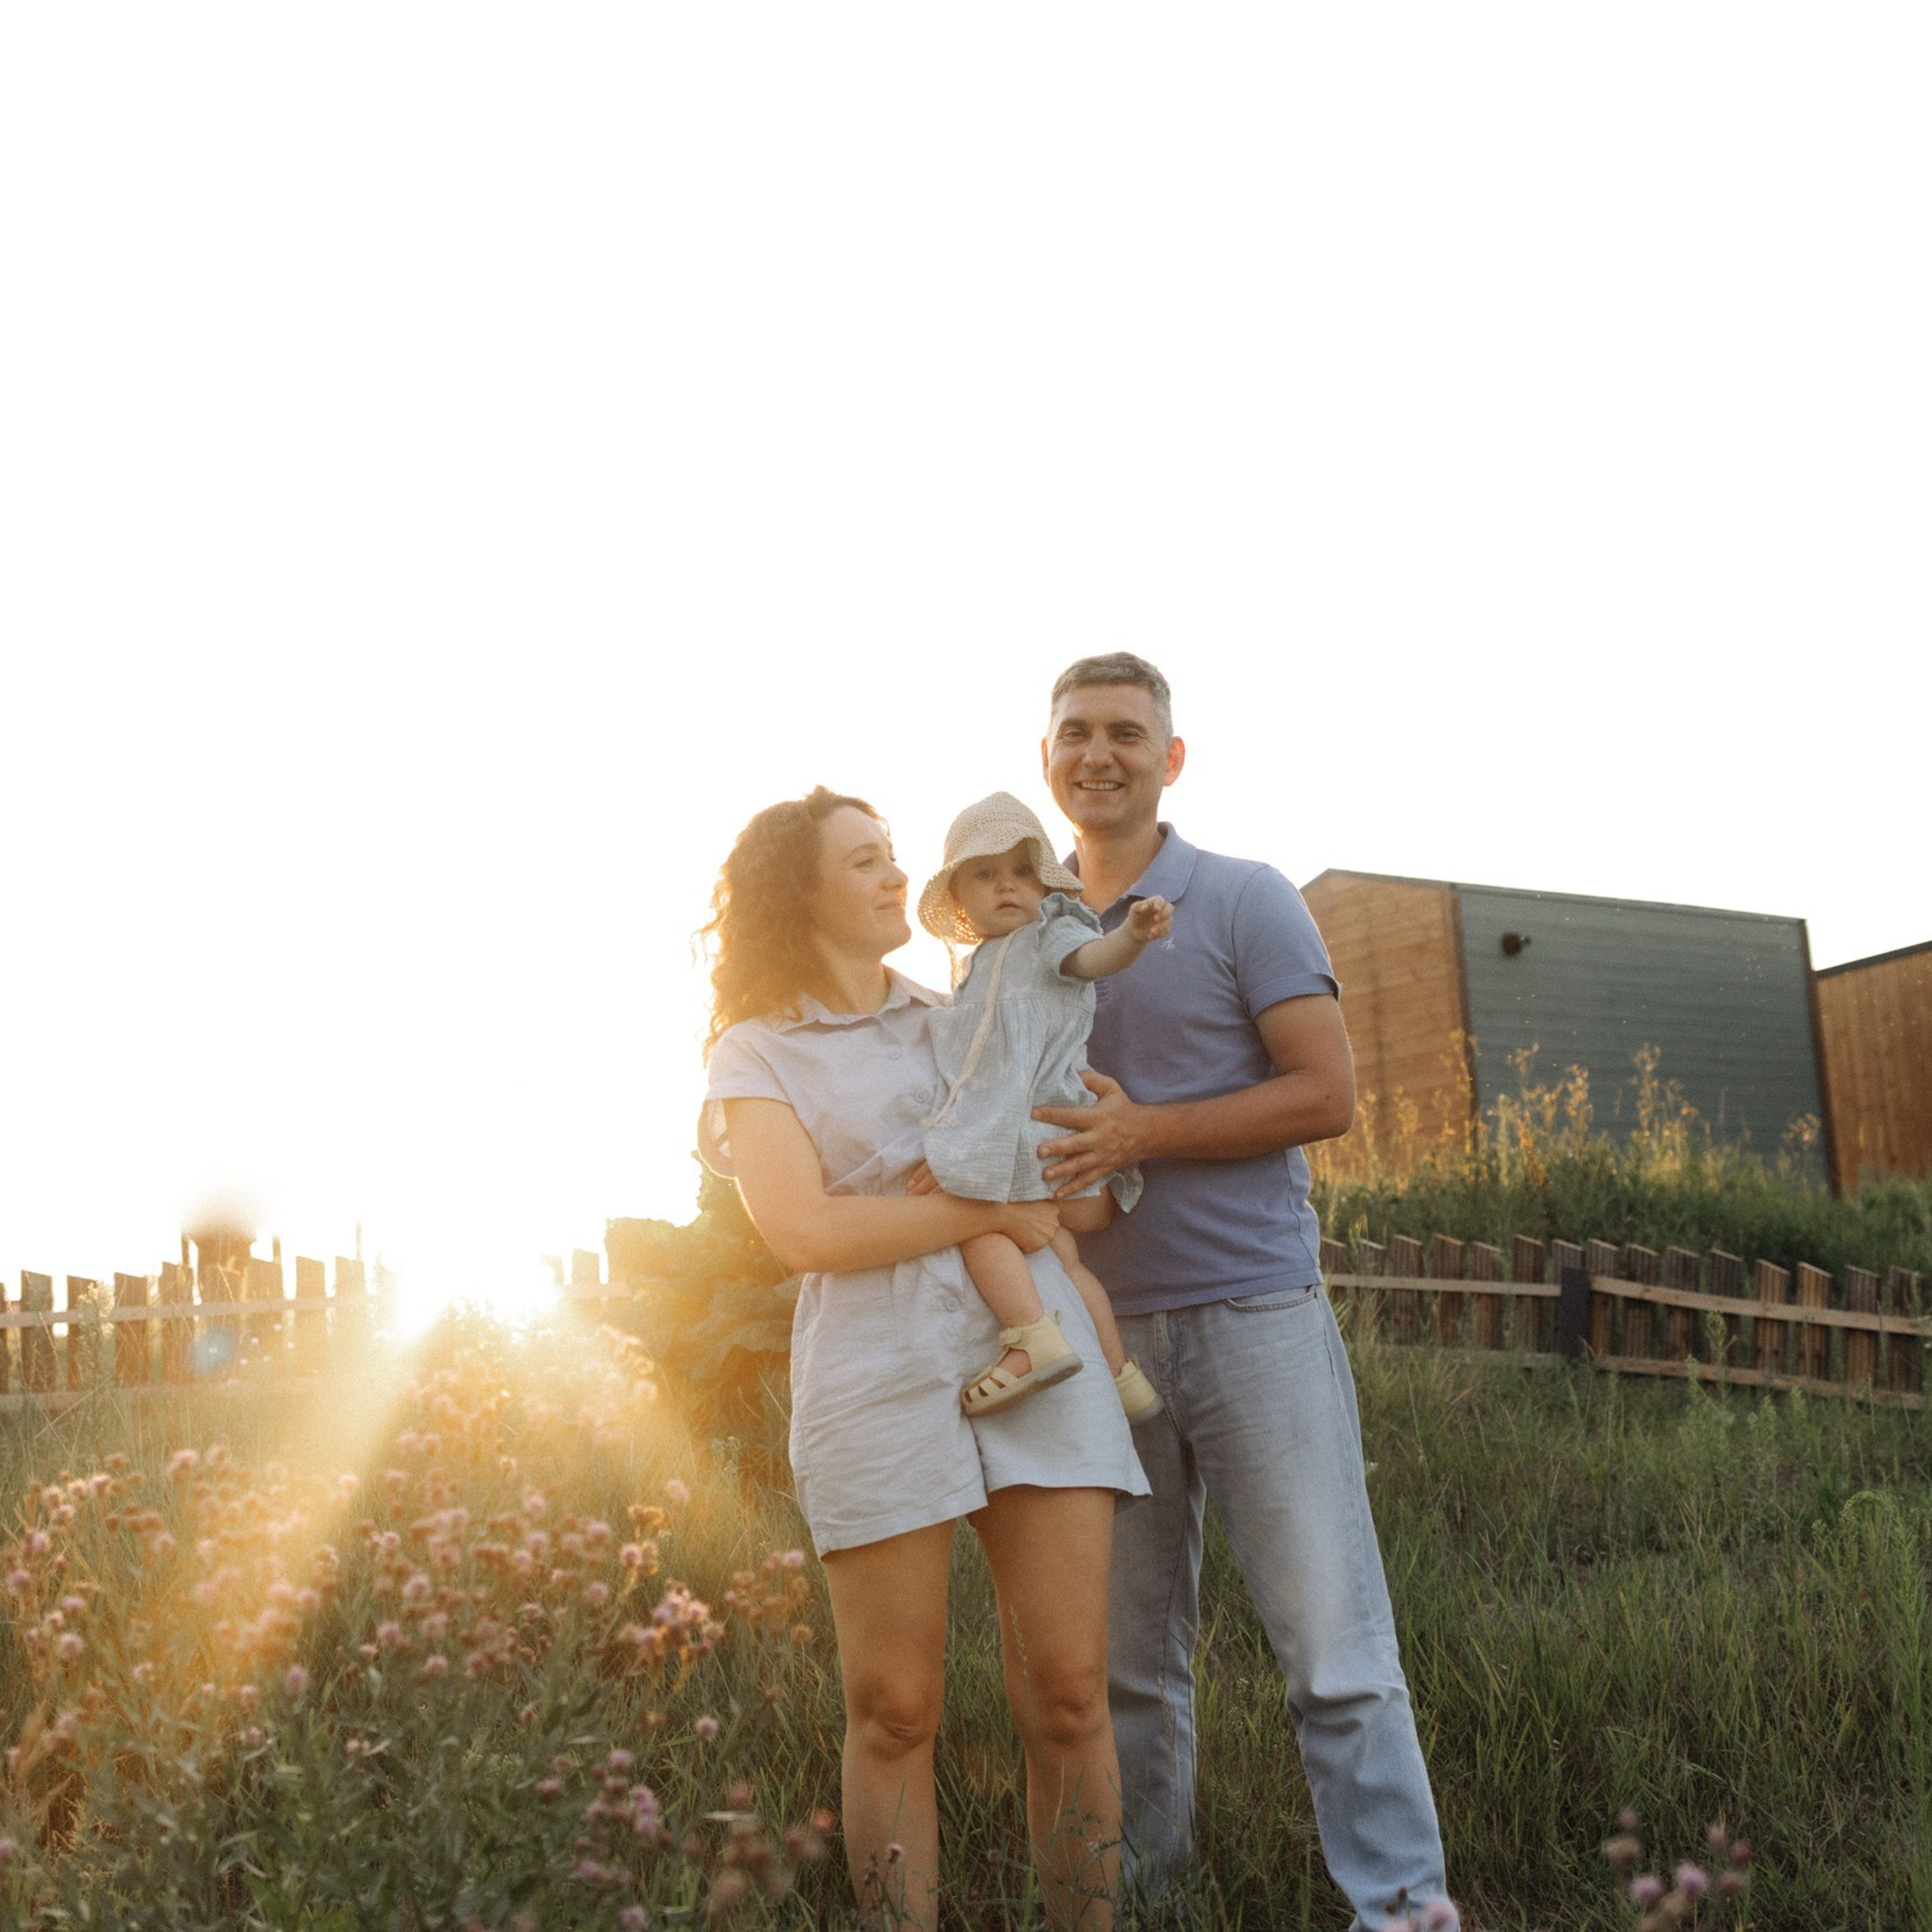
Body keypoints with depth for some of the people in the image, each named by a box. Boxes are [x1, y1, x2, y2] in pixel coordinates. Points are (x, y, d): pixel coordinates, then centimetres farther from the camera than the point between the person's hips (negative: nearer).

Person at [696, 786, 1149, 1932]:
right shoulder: (755, 1052, 6)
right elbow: (804, 1230, -9)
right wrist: (987, 1213, -7)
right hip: (878, 1373, -3)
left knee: (1070, 1696, 0)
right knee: (896, 1717, 3)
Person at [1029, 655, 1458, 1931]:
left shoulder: (1246, 902, 0)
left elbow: (1328, 1094, -7)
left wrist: (1143, 1133, -16)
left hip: (1253, 1313, -4)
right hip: (1102, 1328, 4)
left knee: (1336, 1653, -2)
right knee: (1130, 1658, 11)